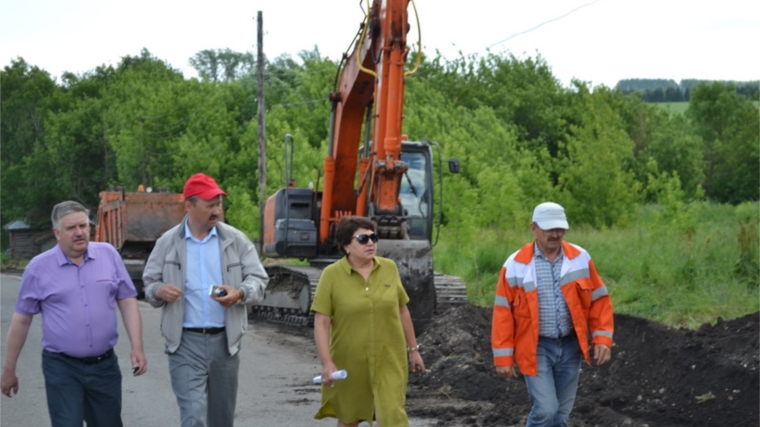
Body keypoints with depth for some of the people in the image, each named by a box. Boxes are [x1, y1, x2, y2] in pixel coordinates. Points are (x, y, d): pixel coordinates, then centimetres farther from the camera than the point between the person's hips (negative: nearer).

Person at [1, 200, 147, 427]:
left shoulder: (109, 255, 2)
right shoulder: (39, 268, -3)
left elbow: (127, 302, 5)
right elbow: (21, 321, 2)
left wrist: (137, 348, -5)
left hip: (105, 365, 2)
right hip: (62, 368, -2)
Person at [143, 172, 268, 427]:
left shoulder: (235, 239, 2)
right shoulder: (168, 243, 1)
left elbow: (258, 278, 3)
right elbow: (148, 283, 8)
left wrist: (240, 293, -19)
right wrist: (158, 290, -17)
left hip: (225, 340, 2)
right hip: (186, 342, -2)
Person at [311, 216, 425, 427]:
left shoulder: (389, 268, 0)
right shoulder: (331, 275, -10)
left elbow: (402, 310, 11)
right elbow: (321, 323, -11)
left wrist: (413, 349, 13)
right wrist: (327, 363, -19)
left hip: (389, 361, 1)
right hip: (349, 362, -1)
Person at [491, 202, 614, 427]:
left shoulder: (580, 259, 0)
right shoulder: (516, 265, -7)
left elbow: (599, 300, 6)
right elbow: (503, 312, -4)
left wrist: (602, 338, -4)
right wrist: (504, 356, -6)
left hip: (570, 346, 3)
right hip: (536, 348, -3)